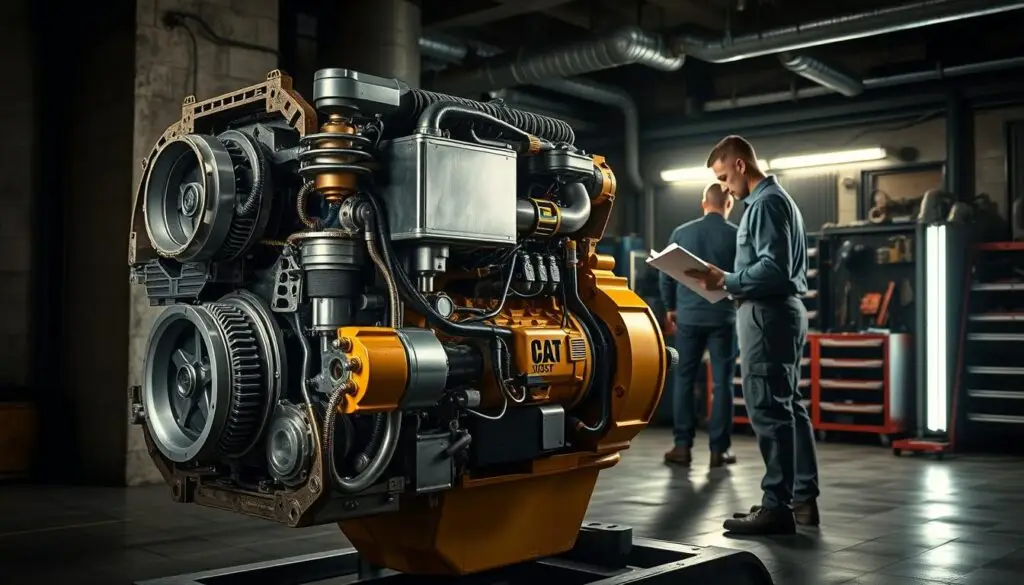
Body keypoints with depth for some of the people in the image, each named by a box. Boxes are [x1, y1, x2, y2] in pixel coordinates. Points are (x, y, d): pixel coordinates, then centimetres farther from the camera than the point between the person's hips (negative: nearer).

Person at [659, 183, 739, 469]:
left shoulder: (681, 233, 3)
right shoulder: (737, 235, -3)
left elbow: (665, 274, 6)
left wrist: (670, 308, 19)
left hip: (688, 316, 2)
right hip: (723, 317, -1)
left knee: (684, 380, 9)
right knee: (722, 382, 4)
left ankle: (683, 446, 8)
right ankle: (719, 449, 4)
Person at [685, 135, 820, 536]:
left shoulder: (765, 203, -12)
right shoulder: (777, 199, 21)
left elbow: (773, 269, -22)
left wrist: (725, 281, -15)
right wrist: (731, 281, 13)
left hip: (767, 314, -11)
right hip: (784, 309, 11)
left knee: (768, 411, -9)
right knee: (789, 407, 13)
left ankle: (777, 507, -6)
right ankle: (803, 498, 18)